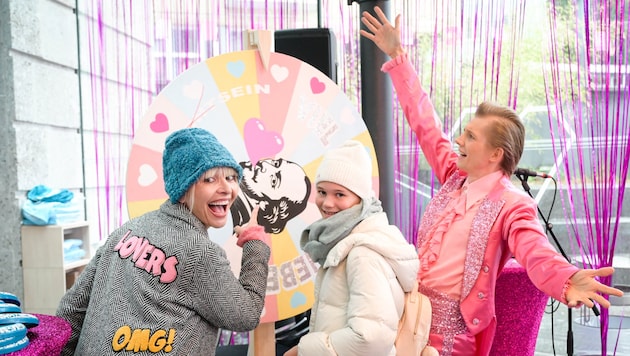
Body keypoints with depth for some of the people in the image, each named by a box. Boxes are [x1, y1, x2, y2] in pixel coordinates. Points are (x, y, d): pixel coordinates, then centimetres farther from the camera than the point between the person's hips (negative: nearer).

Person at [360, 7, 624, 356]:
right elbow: (425, 124, 7)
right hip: (413, 309, 6)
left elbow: (537, 254, -30)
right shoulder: (454, 177, 2)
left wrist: (566, 280, -55)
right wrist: (397, 56, 10)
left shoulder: (513, 205, -14)